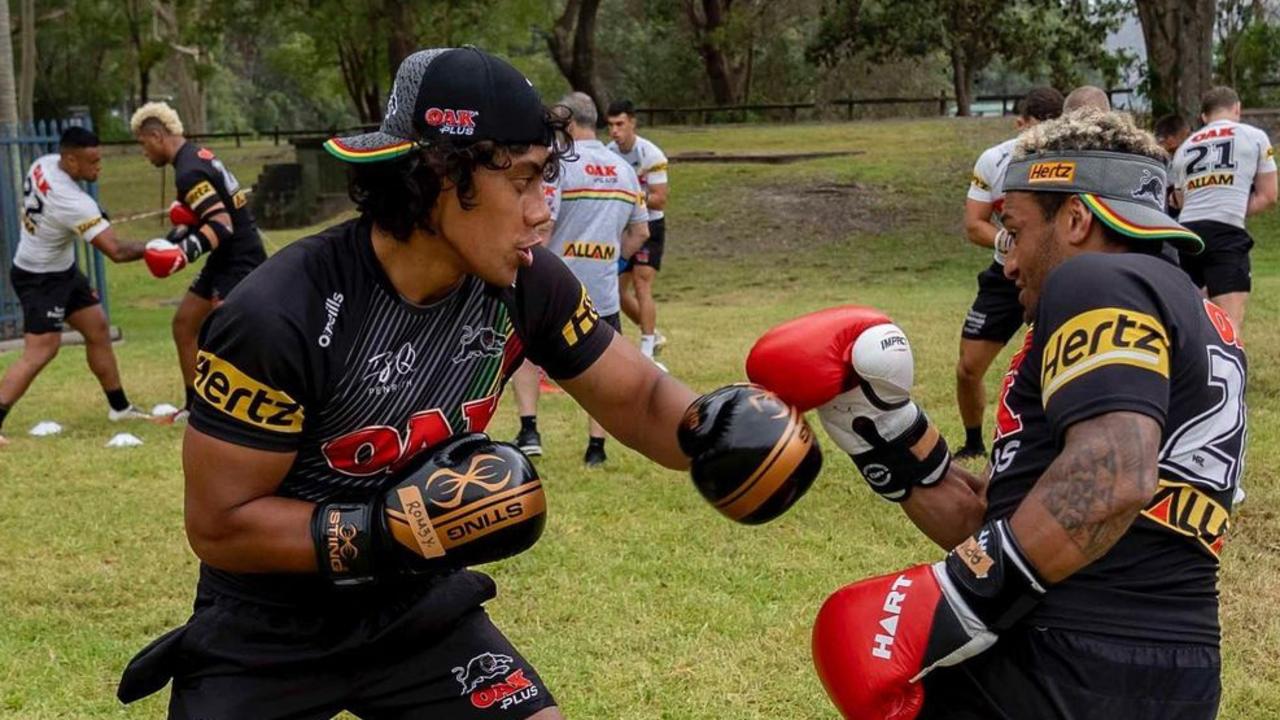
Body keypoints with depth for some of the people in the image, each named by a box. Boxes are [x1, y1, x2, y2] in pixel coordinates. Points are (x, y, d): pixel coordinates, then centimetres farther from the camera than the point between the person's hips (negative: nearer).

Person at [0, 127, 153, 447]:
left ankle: (119, 407, 24)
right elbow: (117, 252, -33)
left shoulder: (44, 163, -9)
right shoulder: (74, 203, -34)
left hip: (61, 269, 10)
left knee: (98, 329, 13)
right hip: (40, 280, -10)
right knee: (39, 352, -13)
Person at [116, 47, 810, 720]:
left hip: (419, 608, 4)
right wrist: (391, 527, -28)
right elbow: (219, 526, -20)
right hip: (265, 632, -4)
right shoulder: (278, 317, -27)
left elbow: (636, 396, -1)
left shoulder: (525, 285, -12)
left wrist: (709, 430, -23)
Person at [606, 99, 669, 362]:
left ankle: (646, 351, -9)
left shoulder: (651, 155, -19)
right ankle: (653, 335, 27)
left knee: (642, 286, -13)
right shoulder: (608, 152, -1)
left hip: (650, 225, -6)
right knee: (618, 289, 7)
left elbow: (659, 200, -20)